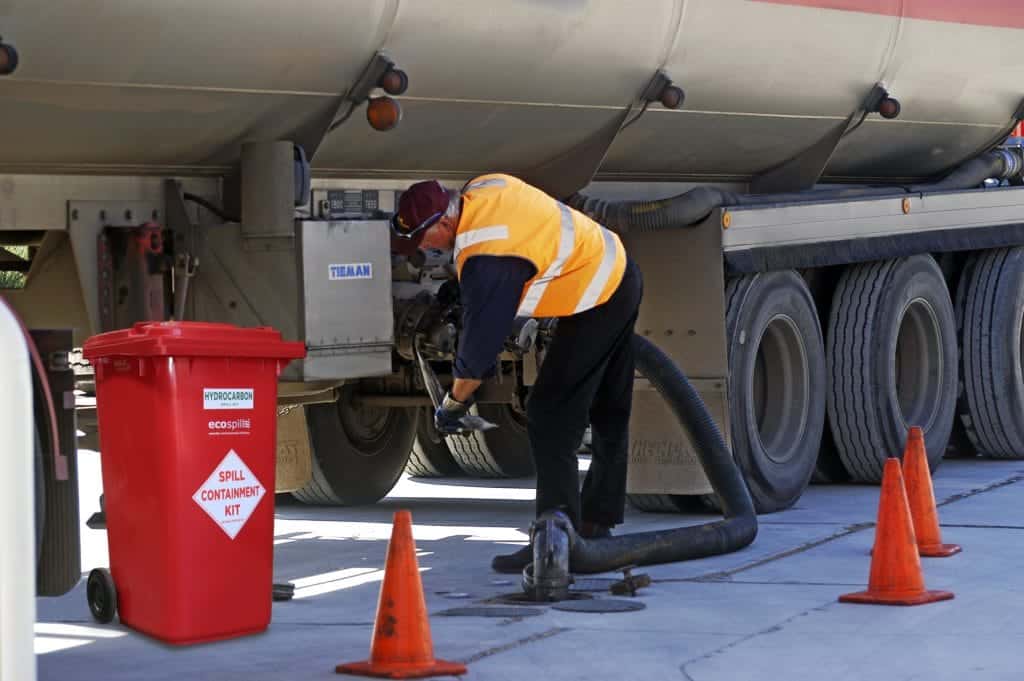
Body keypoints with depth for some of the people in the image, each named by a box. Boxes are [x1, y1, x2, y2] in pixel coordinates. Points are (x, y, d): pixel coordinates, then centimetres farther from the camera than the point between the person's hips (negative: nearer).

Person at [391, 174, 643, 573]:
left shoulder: (485, 259, -28)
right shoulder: (481, 189, -2)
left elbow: (480, 341, -21)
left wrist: (454, 403, -6)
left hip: (597, 301, -10)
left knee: (550, 418, -9)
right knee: (609, 415, 17)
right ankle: (597, 524, 29)